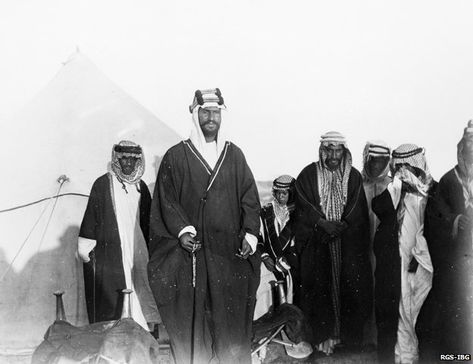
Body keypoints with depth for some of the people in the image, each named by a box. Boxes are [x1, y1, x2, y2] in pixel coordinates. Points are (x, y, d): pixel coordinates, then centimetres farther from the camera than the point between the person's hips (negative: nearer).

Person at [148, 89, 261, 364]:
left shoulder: (235, 155, 11)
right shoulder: (175, 157, 4)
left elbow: (250, 197, 9)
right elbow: (166, 199, 0)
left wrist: (250, 233, -2)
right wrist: (181, 230, -14)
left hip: (231, 252, 2)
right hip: (191, 251, -2)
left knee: (232, 314, 5)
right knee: (192, 314, 0)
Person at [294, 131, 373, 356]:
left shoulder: (353, 176, 8)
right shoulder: (308, 175, 3)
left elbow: (357, 211, 3)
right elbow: (303, 207, -2)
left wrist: (341, 226, -11)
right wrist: (324, 224, -14)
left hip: (349, 243, 2)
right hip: (317, 243, -1)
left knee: (349, 285, -2)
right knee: (321, 286, -3)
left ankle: (349, 334, 10)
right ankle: (325, 335, 6)